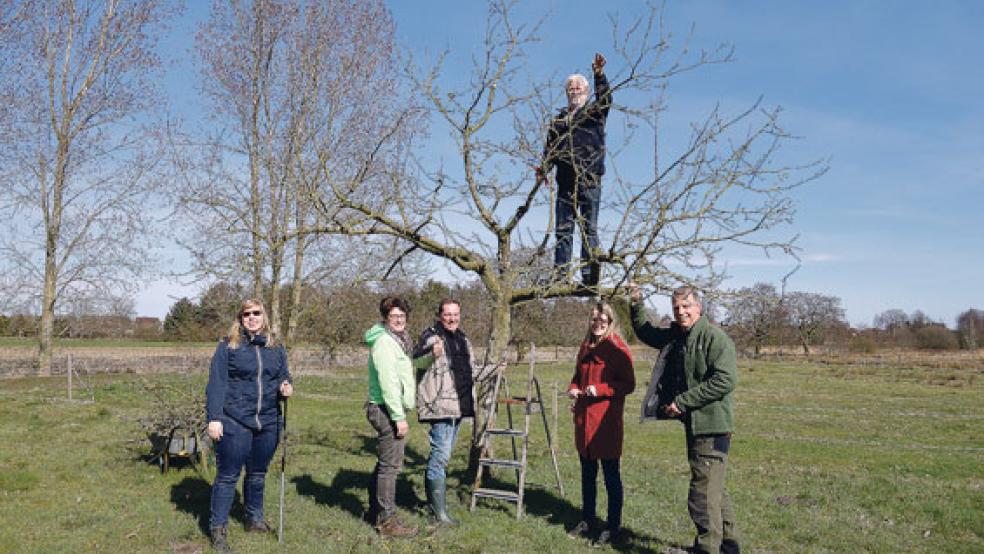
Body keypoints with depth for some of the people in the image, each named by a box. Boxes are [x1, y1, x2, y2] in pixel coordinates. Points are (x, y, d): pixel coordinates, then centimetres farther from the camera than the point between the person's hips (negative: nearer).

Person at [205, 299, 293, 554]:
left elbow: (284, 376, 18)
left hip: (267, 423, 5)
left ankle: (255, 519, 34)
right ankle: (218, 528, 15)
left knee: (258, 475, 17)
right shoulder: (228, 345, -4)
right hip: (234, 422, -4)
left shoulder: (276, 347, 9)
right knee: (228, 476, 2)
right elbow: (216, 384, -7)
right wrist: (214, 418, -13)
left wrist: (286, 386, -6)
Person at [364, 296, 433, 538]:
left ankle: (376, 512, 29)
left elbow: (409, 367, 18)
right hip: (387, 409, -11)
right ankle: (387, 521, -2)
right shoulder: (384, 341, -14)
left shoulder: (399, 340, 17)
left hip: (390, 410, 11)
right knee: (390, 466, -7)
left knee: (384, 463, 18)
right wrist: (399, 417, -22)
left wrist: (431, 357, 0)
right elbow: (388, 382, -21)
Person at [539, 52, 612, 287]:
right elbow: (550, 148, 16)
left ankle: (589, 274, -5)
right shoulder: (559, 120, 21)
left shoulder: (595, 112, 12)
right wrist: (544, 168, -3)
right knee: (563, 228, 1)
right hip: (566, 182, 3)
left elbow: (604, 97, -8)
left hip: (590, 181, -3)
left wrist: (599, 74, -25)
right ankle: (559, 273, 1)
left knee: (589, 228, -3)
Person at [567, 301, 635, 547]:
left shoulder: (618, 349, -10)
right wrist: (573, 388, 2)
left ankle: (613, 526, 15)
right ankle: (587, 519, 31)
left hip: (606, 420, -7)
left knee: (611, 475, 3)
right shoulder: (585, 347, 11)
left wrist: (600, 389, -22)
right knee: (587, 473, 17)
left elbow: (628, 384, -12)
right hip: (583, 418, 7)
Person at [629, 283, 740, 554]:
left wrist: (682, 401, -21)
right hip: (694, 423, 10)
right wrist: (636, 304, 14)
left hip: (711, 425, -10)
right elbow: (645, 332, 29)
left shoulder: (714, 337, -15)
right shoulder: (674, 336, 12)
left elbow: (725, 380, -24)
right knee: (714, 489, 22)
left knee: (703, 495, -7)